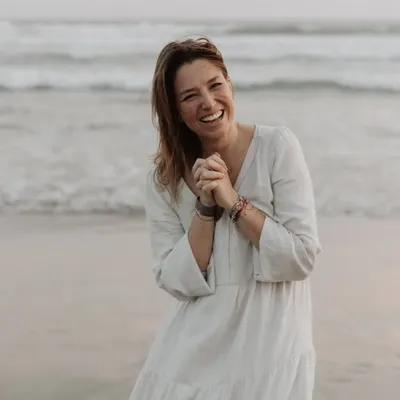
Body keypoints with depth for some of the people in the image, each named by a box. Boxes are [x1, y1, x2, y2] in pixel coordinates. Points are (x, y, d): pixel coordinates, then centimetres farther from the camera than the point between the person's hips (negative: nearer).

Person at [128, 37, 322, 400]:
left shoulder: (277, 147, -9)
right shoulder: (165, 177, -1)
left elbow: (302, 258, -12)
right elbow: (178, 282, -6)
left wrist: (234, 203, -19)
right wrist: (206, 208, -16)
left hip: (270, 343, -2)